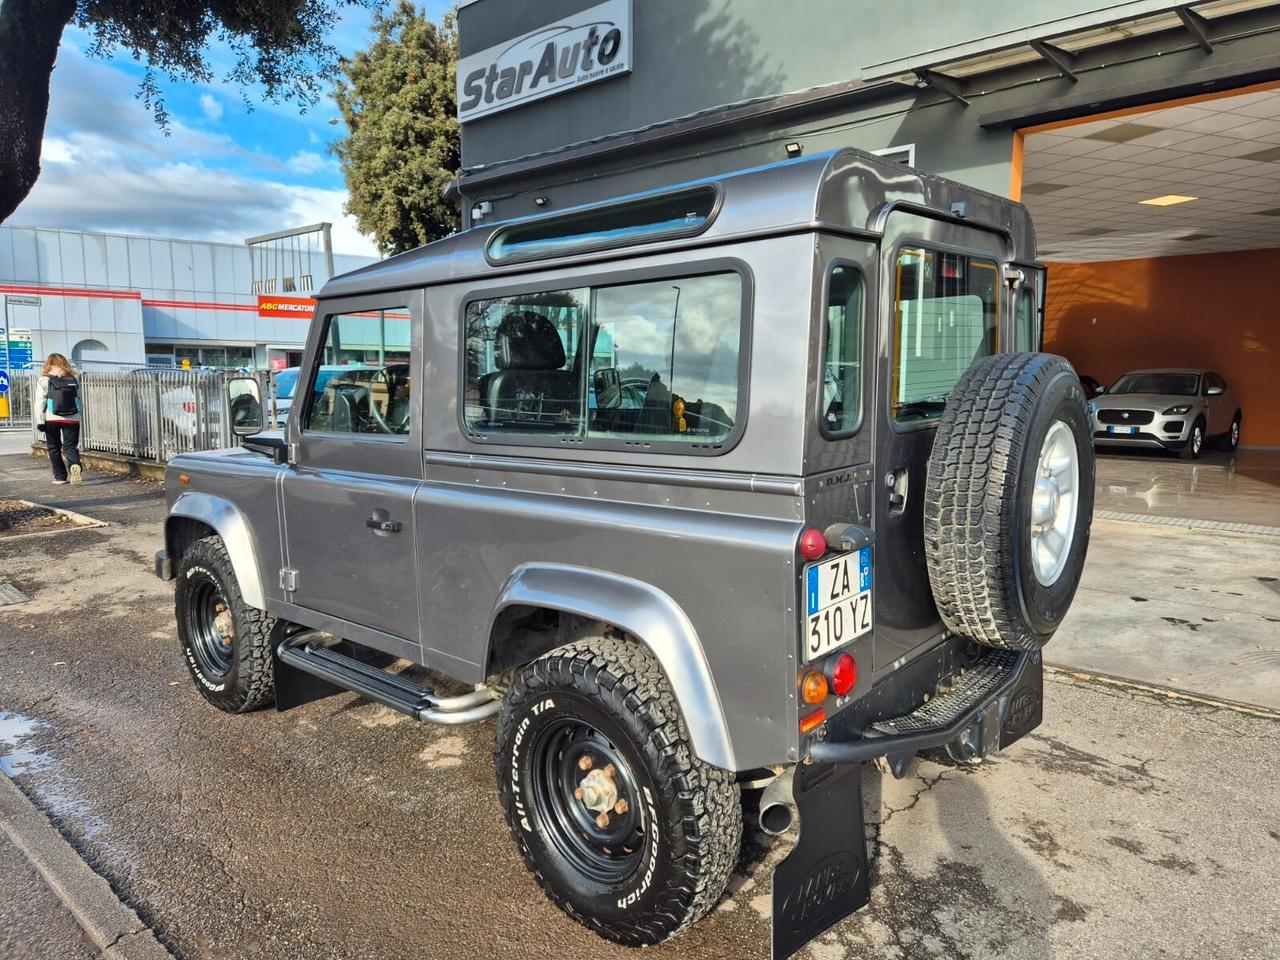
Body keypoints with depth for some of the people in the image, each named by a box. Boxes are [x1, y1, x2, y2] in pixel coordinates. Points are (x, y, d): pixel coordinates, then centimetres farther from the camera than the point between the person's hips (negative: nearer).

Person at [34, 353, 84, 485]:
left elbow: (40, 402, -6)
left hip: (52, 419, -2)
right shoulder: (74, 380, 7)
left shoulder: (44, 380, -2)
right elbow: (79, 400, 12)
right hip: (72, 419, 2)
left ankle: (60, 476, 14)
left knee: (54, 448, 12)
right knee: (70, 446, 2)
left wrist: (40, 421, -3)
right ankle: (74, 465, -29)